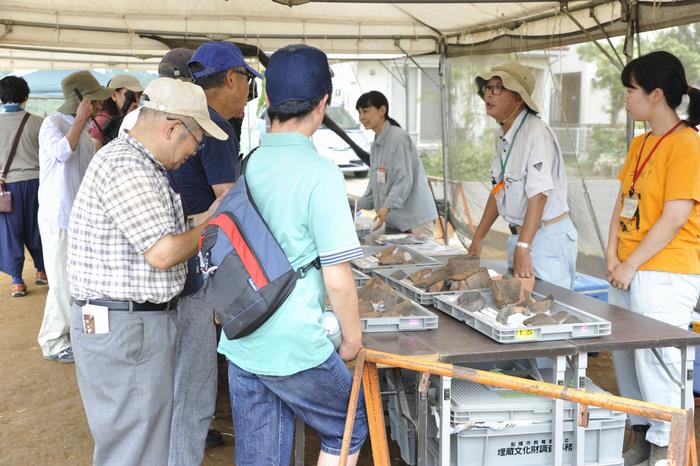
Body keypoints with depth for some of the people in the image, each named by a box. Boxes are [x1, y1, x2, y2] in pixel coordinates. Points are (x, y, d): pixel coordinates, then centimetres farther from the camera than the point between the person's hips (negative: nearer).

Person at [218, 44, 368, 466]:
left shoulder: (247, 165, 4)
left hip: (239, 342, 6)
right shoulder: (321, 174, -16)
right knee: (351, 426, 19)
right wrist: (353, 341, -1)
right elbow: (338, 280, -17)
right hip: (294, 347, -6)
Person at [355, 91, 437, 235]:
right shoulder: (375, 144, 14)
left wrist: (387, 207, -27)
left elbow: (404, 180, -18)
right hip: (392, 221, 8)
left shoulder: (398, 137, -11)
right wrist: (357, 208, 11)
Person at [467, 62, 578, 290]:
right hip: (518, 235, 9)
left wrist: (523, 248, -30)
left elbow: (538, 195, -25)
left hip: (547, 236, -8)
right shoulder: (502, 135, 9)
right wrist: (478, 237, 16)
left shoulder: (537, 134, -19)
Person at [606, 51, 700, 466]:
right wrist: (613, 256, 1)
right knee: (623, 353, 13)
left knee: (654, 357, -3)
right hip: (627, 270, 8)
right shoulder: (640, 144, 13)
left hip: (665, 273, -8)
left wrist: (631, 266, -14)